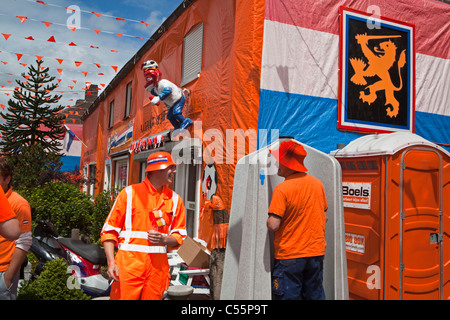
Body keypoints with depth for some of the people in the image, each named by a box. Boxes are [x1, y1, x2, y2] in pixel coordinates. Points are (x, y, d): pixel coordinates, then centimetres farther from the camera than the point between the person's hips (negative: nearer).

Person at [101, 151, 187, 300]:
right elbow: (109, 230, 1)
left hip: (158, 265, 3)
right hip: (129, 263, -3)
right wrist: (111, 262, -10)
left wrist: (164, 239, -8)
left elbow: (179, 236, 13)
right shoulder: (129, 193, 2)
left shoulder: (174, 199, 12)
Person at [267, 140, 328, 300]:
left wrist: (268, 219, 0)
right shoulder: (317, 184, 2)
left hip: (289, 255, -6)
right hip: (316, 251, 6)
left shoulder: (282, 189, -17)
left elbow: (273, 225, -21)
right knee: (315, 295, 17)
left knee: (288, 295, 5)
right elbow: (324, 217, 11)